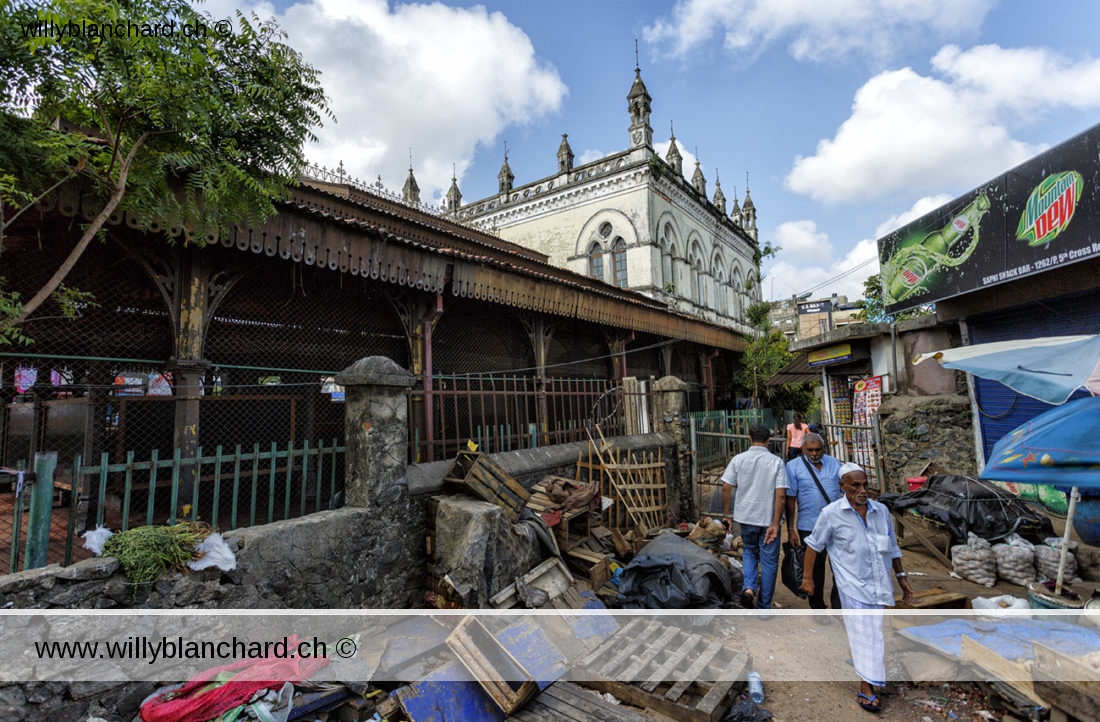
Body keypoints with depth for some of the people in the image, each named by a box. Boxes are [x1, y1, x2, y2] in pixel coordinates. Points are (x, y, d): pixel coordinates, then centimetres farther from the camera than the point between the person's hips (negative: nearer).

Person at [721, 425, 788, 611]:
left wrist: (726, 514, 5)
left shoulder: (738, 459, -4)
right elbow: (780, 494, -14)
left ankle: (748, 587, 2)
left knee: (749, 552, 24)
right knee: (769, 561, 12)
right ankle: (763, 607, 20)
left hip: (745, 516, 2)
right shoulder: (776, 462, -7)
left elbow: (726, 488, -6)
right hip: (768, 519, -1)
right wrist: (775, 524, -11)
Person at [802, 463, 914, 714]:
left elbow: (893, 547, 15)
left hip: (878, 585, 5)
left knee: (872, 630, 17)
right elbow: (814, 545, -3)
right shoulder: (831, 514, -12)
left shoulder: (881, 511, 2)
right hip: (853, 585, -5)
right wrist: (807, 577, -1)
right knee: (864, 634, -5)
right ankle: (867, 689, 5)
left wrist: (902, 576, 13)